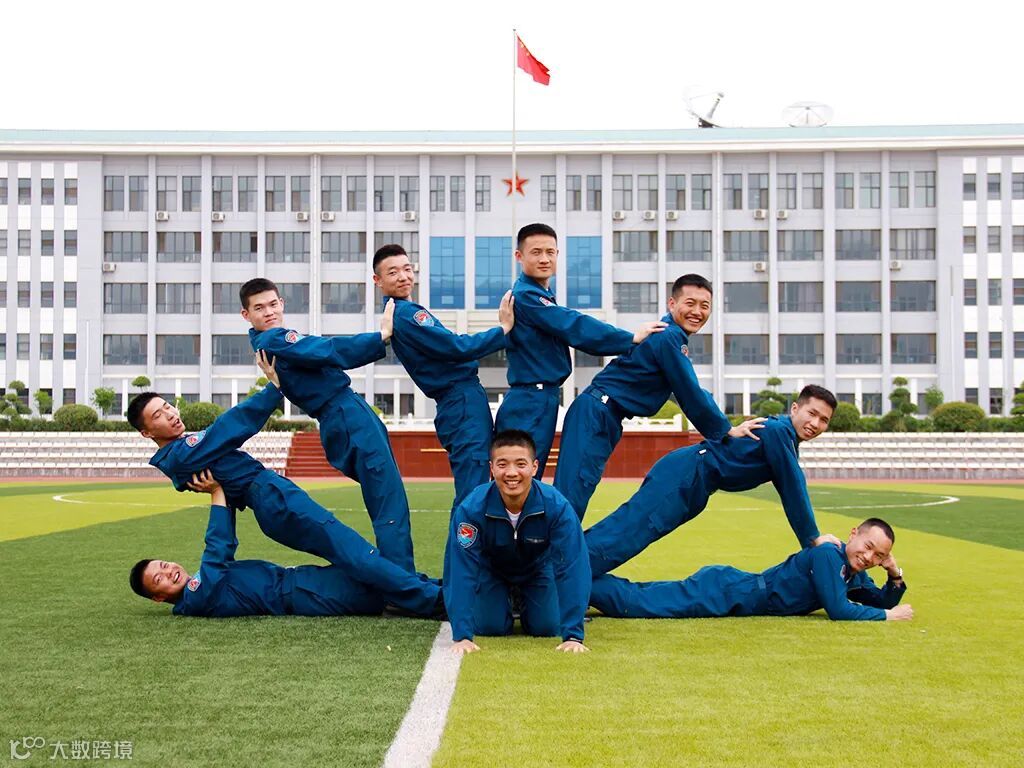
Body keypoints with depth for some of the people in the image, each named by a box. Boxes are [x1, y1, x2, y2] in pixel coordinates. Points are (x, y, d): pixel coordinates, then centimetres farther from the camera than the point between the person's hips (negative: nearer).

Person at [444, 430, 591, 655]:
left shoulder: (557, 506, -37)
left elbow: (571, 567, -36)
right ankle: (505, 602, 25)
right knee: (489, 627, -11)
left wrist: (573, 636, -39)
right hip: (491, 570, 0)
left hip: (537, 568, 0)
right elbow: (461, 570, -35)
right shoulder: (471, 508, -37)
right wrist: (462, 636, -40)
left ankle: (526, 604, 26)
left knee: (546, 628, -9)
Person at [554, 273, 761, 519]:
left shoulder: (670, 335, 17)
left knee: (577, 492, 10)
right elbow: (689, 394, -14)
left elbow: (691, 392, 23)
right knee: (572, 492, -15)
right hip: (596, 414, -10)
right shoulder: (670, 337, -14)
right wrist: (726, 430, -5)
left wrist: (723, 427, 18)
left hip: (604, 419, 10)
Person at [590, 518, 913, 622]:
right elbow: (838, 610, -21)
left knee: (636, 595, 9)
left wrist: (896, 577, 1)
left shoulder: (855, 575, 10)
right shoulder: (827, 555, -17)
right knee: (634, 603, -15)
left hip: (728, 586, 8)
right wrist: (888, 616, -11)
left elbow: (883, 602, 20)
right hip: (722, 592, -8)